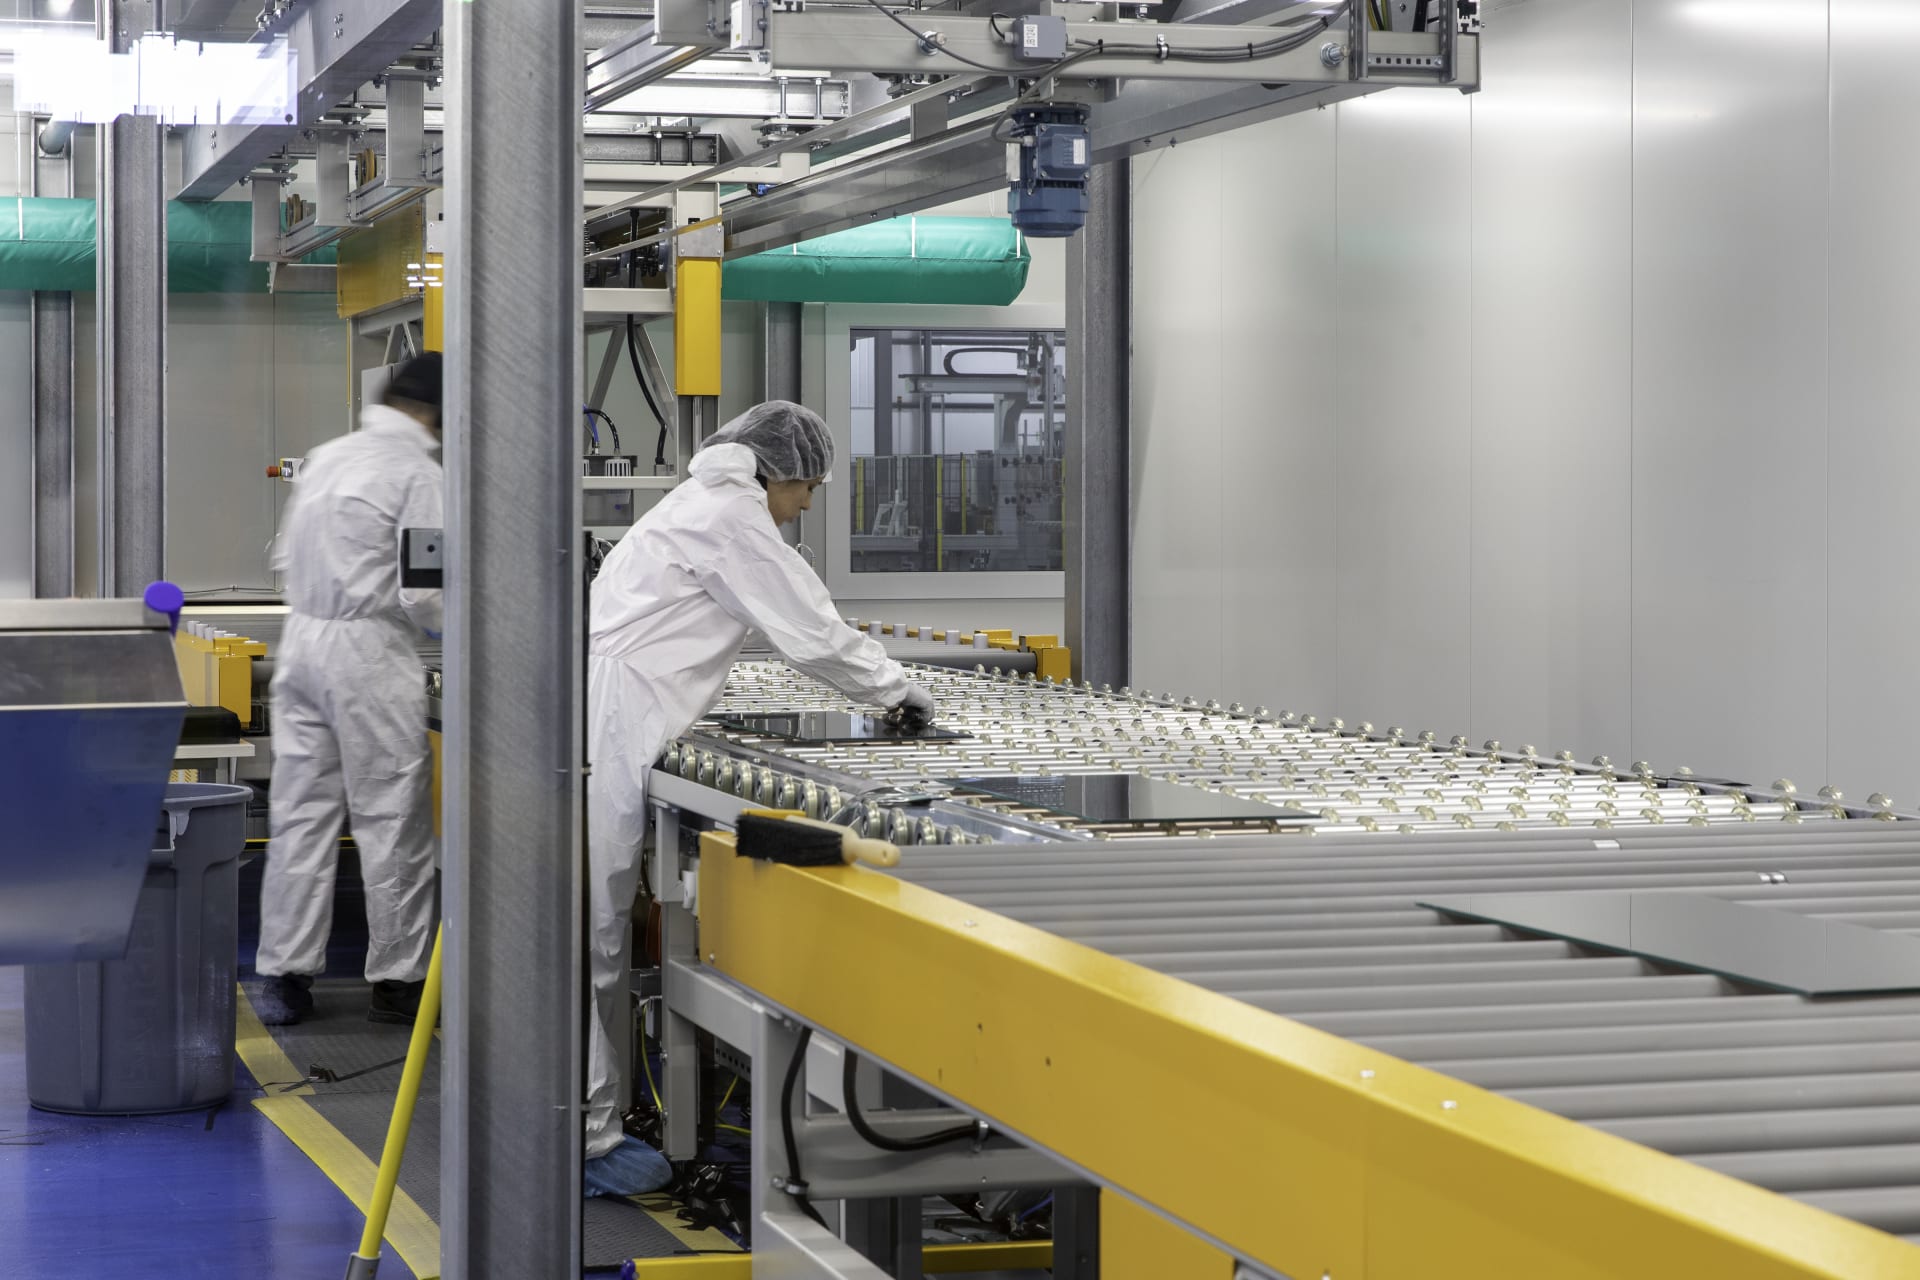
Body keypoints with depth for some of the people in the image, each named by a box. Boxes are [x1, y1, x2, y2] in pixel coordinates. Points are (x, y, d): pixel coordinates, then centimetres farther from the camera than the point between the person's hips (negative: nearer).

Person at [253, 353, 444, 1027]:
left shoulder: (324, 457, 12)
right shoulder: (416, 471, -10)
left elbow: (289, 554, 17)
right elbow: (424, 592, -14)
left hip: (302, 639, 7)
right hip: (370, 650, -7)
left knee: (301, 814, 9)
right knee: (391, 821, 2)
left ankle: (283, 976, 11)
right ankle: (397, 978, 8)